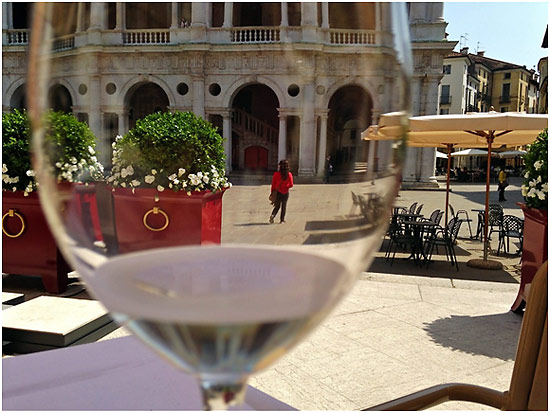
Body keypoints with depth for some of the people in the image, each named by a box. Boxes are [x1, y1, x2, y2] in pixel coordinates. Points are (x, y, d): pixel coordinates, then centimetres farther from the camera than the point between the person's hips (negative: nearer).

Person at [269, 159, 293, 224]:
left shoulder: (276, 174, -10)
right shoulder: (289, 174, -8)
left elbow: (273, 184, -6)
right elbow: (291, 185, -3)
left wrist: (272, 192, 5)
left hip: (278, 192, 0)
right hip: (285, 193, 0)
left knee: (277, 206, 14)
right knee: (284, 207, 15)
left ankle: (273, 215, -10)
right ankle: (282, 220, 16)